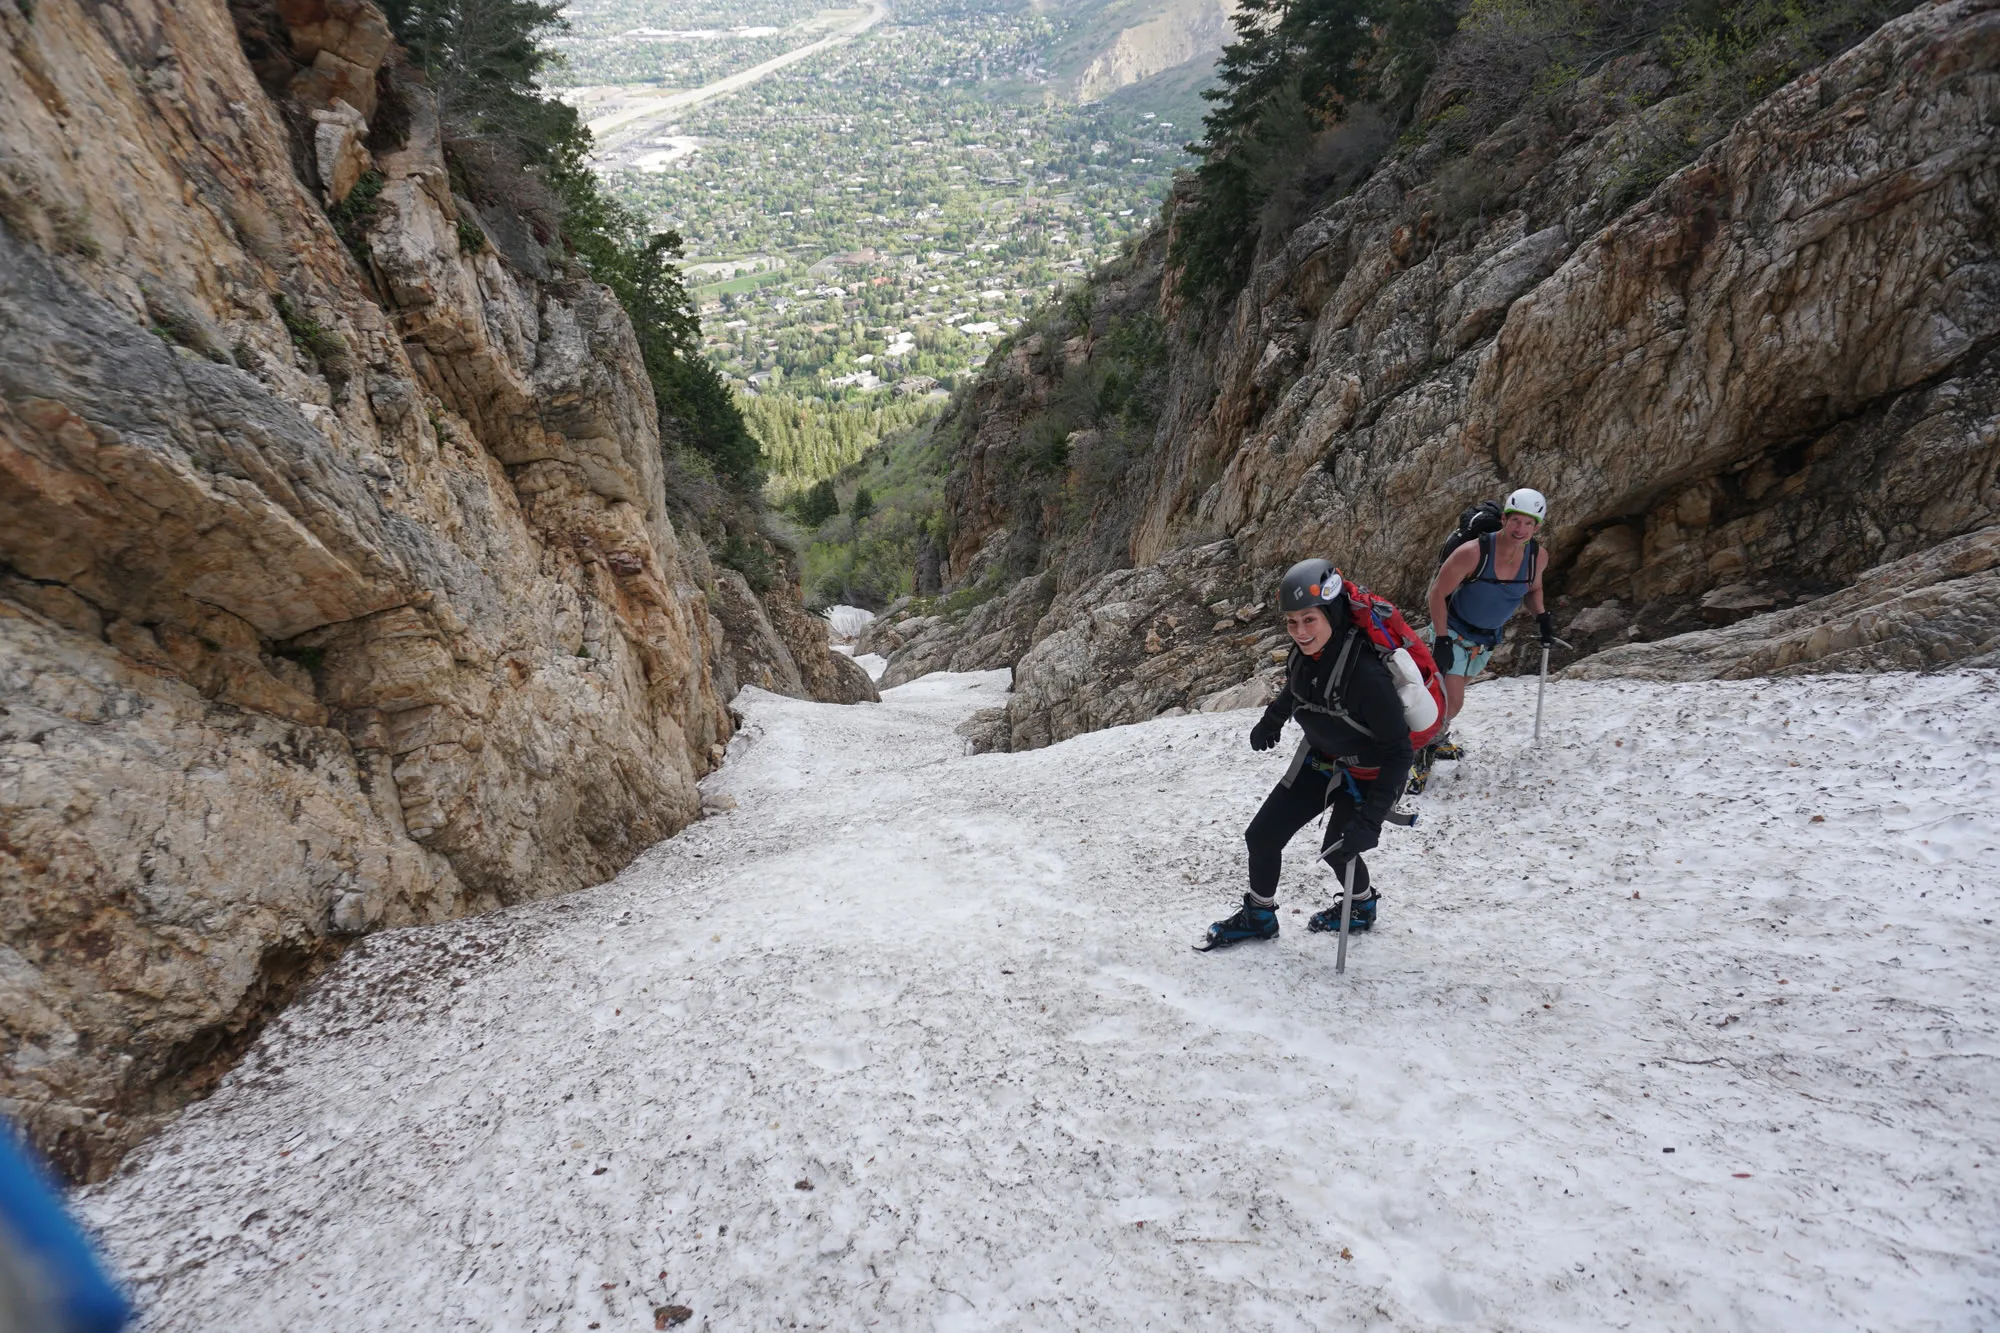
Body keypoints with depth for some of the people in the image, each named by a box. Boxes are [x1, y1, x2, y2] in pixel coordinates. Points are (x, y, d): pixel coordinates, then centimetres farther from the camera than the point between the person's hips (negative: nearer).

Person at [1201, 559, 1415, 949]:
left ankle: (1362, 907, 44)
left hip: (1367, 774, -6)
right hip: (1320, 757, 7)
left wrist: (1370, 820, -33)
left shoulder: (1365, 672, -37)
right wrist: (1272, 720, 28)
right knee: (1261, 836, 7)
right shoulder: (1308, 649, -16)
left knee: (1338, 849, 10)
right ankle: (1259, 916, 31)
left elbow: (1399, 750, -29)